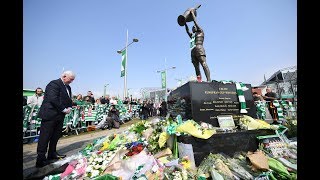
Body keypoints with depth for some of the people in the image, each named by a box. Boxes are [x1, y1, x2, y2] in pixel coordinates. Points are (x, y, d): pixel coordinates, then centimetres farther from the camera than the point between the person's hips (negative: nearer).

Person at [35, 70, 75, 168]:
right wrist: (64, 109, -17)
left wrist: (69, 107, -2)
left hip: (60, 115, 9)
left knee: (56, 136, 16)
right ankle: (40, 159, 13)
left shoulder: (68, 87, 14)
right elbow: (53, 99, -22)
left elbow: (69, 100, 16)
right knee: (45, 137, 2)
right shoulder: (54, 84, -13)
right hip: (50, 115, -8)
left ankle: (52, 154, 30)